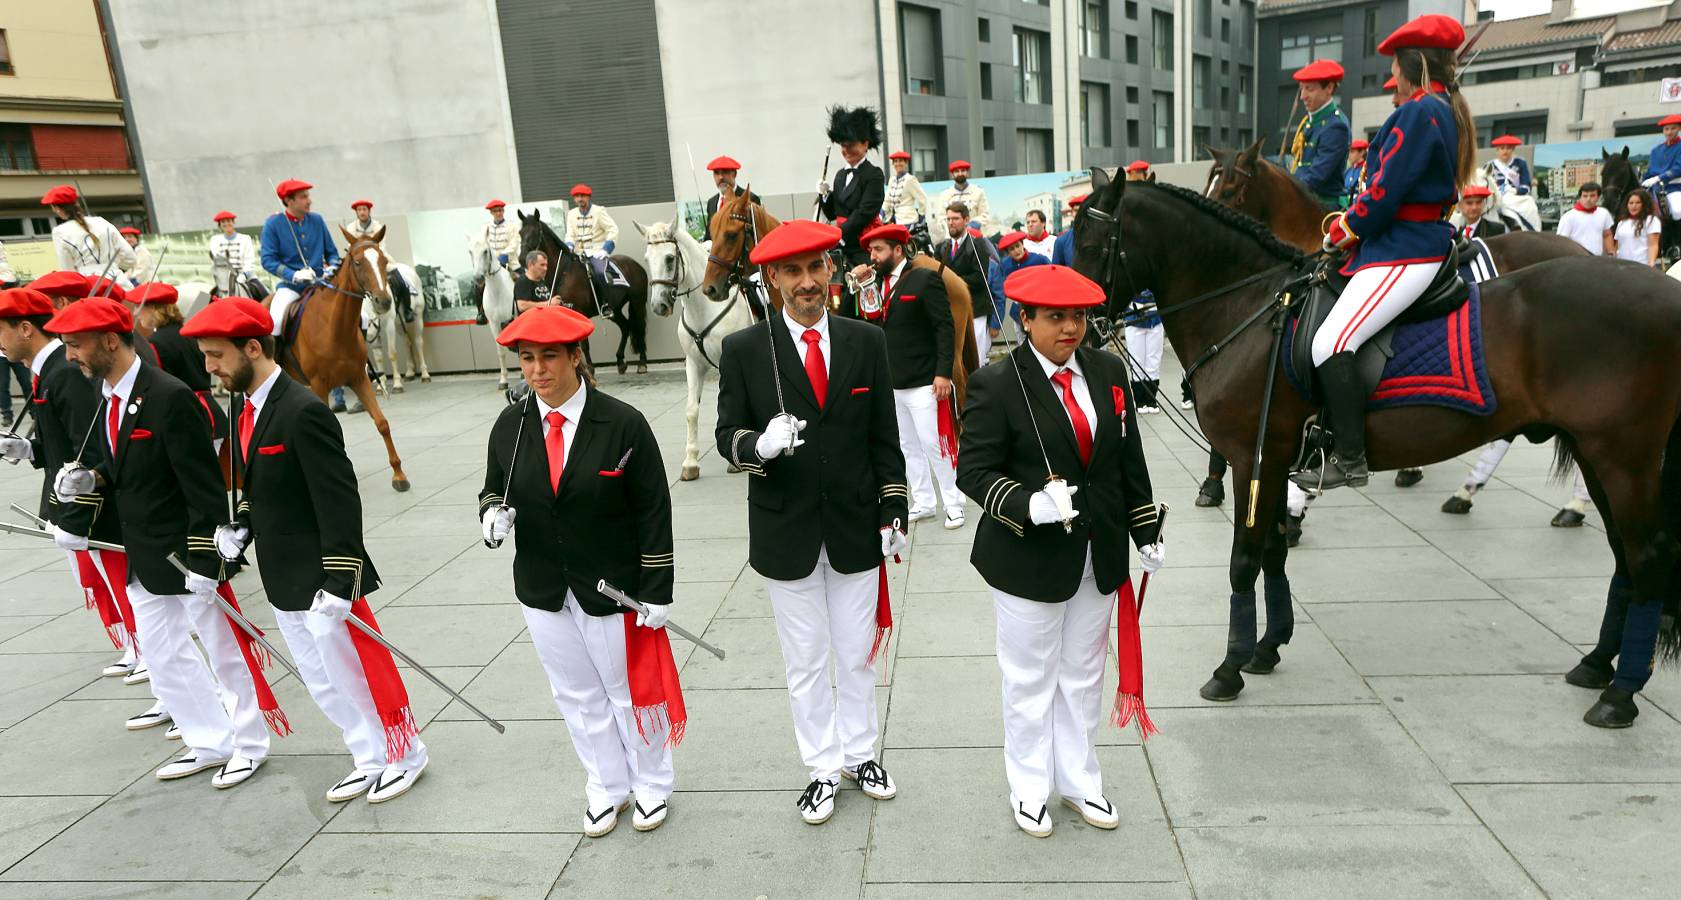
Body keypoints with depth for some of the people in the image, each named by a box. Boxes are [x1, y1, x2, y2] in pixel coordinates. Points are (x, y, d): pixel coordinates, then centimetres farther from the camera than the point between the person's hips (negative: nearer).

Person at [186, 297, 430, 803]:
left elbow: (340, 503, -23)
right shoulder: (243, 407, 6)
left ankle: (404, 755, 25)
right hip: (283, 581, 9)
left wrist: (339, 582, -24)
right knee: (322, 683, 17)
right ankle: (370, 760, 32)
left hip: (321, 579, -9)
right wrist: (239, 526, 4)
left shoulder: (302, 411, -21)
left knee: (355, 674, 5)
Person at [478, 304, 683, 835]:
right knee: (578, 696, 18)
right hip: (543, 592, 4)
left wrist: (656, 591, -12)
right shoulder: (509, 427, -3)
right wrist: (494, 512, -14)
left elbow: (653, 512, -12)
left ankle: (652, 785, 38)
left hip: (613, 590, -4)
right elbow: (495, 489, 11)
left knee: (631, 690, 13)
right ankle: (607, 787, 40)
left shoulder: (623, 424, -16)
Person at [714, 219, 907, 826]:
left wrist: (894, 511, 1)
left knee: (858, 653, 17)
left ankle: (859, 752, 39)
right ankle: (823, 766, 32)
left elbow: (884, 436, 4)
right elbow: (728, 435, -4)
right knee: (805, 661, 12)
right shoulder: (743, 350, -6)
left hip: (856, 528, 2)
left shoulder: (867, 341, 0)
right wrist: (761, 444, -27)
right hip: (786, 532, -1)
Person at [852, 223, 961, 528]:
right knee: (907, 448, 13)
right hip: (889, 383, 7)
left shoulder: (925, 279, -7)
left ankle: (953, 503, 14)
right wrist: (858, 286, -3)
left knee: (935, 445, -1)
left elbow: (945, 328, -11)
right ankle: (924, 503, 25)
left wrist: (943, 372, -18)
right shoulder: (876, 282, 11)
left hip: (923, 383, -6)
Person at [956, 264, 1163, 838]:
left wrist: (1146, 532, 10)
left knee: (1083, 674, 19)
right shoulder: (997, 385, -14)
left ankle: (1079, 780, 38)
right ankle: (1029, 787, 32)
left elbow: (1130, 460, 8)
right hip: (1029, 558, -5)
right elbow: (974, 471, -15)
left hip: (1099, 555, 5)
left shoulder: (1108, 371, 2)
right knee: (1030, 678, 12)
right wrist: (1030, 505, -30)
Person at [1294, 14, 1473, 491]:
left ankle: (1350, 459, -18)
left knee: (1331, 343, -21)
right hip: (1421, 236, 11)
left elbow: (1384, 193, -18)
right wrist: (1351, 220, 11)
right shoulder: (1449, 111, 17)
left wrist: (1341, 230, -2)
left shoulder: (1419, 112, -15)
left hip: (1404, 252, -11)